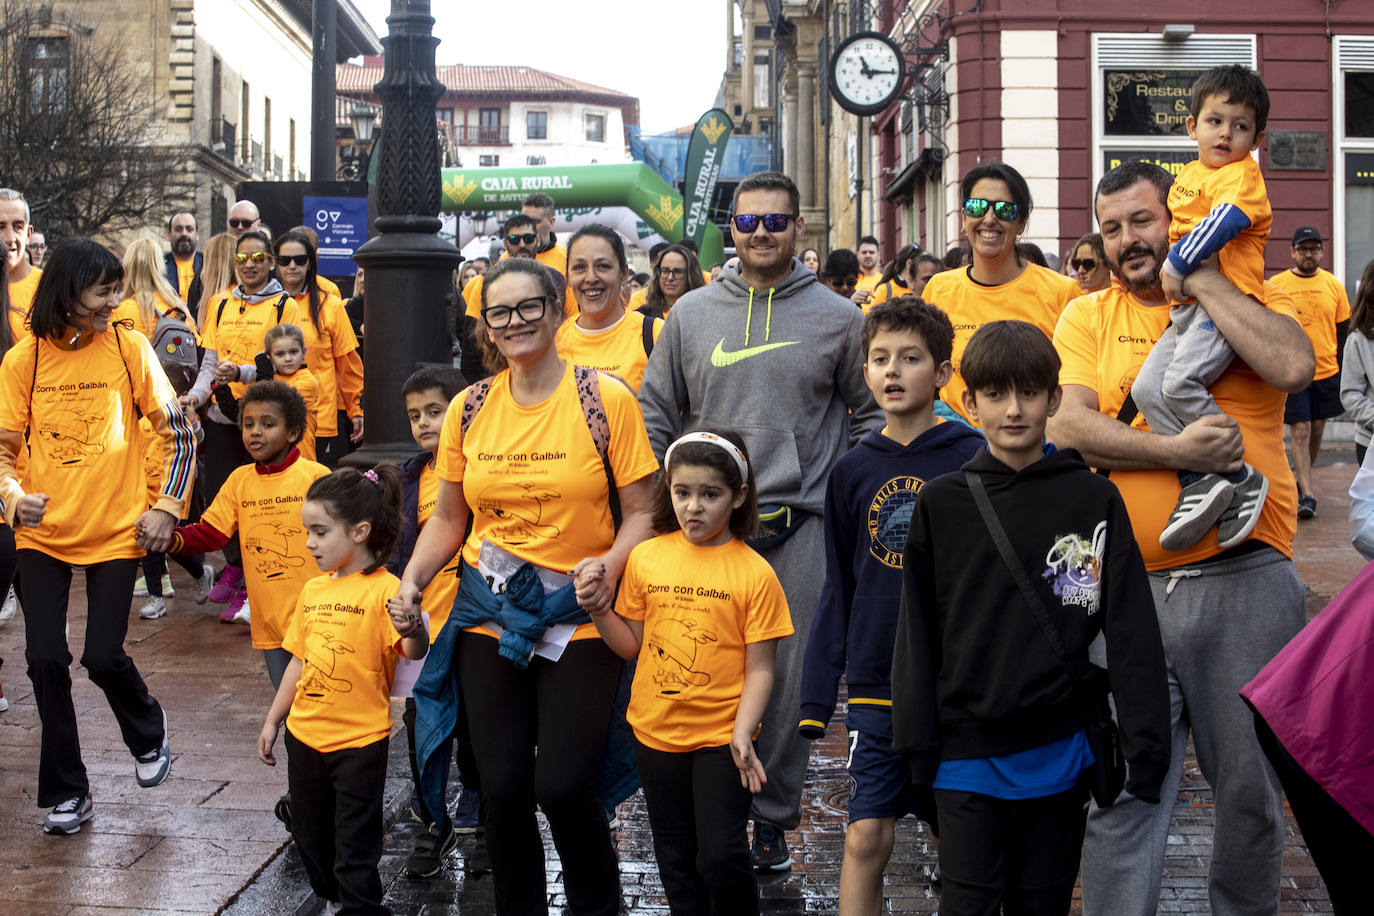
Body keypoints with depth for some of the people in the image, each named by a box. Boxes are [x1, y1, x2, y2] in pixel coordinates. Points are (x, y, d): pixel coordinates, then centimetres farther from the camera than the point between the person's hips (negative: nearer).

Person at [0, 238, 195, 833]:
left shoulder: (129, 348, -5)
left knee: (103, 656, -6)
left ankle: (149, 734, 28)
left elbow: (179, 433, 1)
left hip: (115, 532, -1)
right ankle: (66, 792, 17)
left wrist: (167, 507, -5)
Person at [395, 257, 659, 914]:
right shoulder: (469, 410, 6)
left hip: (578, 618, -3)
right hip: (487, 617, 3)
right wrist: (411, 580, -2)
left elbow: (641, 510, -4)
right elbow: (448, 519, 14)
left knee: (562, 784, -9)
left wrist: (610, 566, -22)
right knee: (502, 787, 5)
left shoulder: (606, 399, -5)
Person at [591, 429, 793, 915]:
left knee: (722, 856, -6)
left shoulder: (754, 573, -8)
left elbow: (759, 668, -7)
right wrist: (598, 610, -8)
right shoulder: (646, 557, 2)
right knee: (676, 857, 12)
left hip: (721, 735, -3)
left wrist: (742, 734, -18)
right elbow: (632, 645, 9)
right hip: (656, 731, 4)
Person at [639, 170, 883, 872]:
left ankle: (773, 815, 15)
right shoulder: (691, 314, 9)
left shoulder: (837, 318, 5)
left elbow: (870, 415, 11)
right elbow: (657, 413, 13)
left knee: (788, 675, 1)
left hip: (800, 524, -1)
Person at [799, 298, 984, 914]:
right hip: (875, 684, 2)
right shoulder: (852, 471, 5)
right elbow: (838, 592, 10)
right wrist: (817, 694, 7)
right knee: (866, 839, -1)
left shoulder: (973, 460, -4)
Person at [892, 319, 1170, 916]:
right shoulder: (941, 504, 1)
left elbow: (1131, 632, -1)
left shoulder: (1094, 500, -1)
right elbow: (918, 630, 4)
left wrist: (1145, 745, -5)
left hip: (1057, 752, 0)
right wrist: (917, 741, 1)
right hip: (966, 751, 0)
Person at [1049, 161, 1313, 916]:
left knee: (1250, 784, 11)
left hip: (1243, 580, 0)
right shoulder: (1087, 316, 9)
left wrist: (1200, 279, -9)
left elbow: (1292, 366, -16)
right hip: (1126, 588, 1)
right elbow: (1067, 428, -6)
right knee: (1122, 792, 2)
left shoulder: (1248, 300, 6)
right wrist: (1176, 452, -17)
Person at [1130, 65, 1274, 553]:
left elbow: (1223, 224, -19)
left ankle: (1242, 477, -17)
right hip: (1186, 307, 9)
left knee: (1180, 383, -27)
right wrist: (1168, 267, 24)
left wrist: (1178, 264, -15)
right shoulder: (1188, 175, 21)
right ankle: (1200, 481, -10)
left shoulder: (1241, 174, -4)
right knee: (1146, 388, -7)